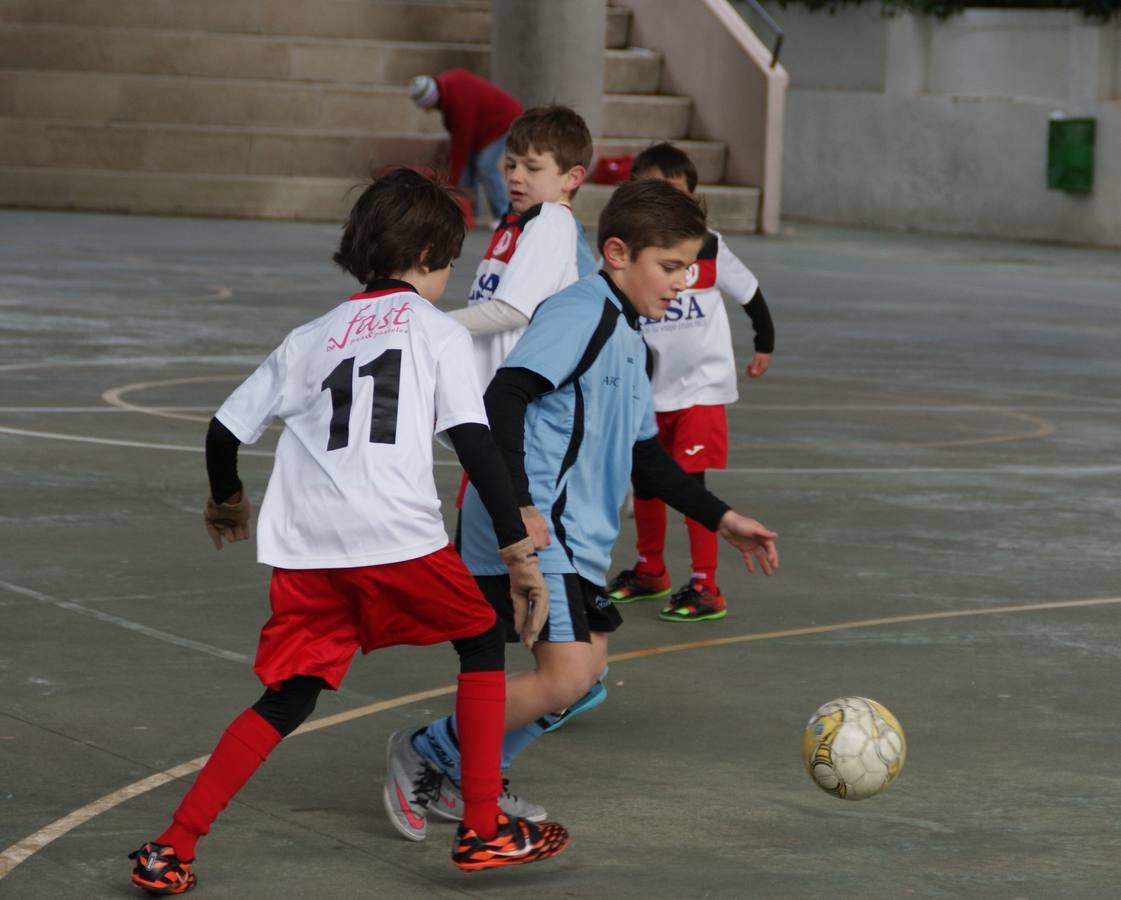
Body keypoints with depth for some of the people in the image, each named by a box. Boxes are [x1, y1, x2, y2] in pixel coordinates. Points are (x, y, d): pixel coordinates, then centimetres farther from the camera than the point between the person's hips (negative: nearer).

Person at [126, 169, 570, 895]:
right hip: (398, 535, -4)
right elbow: (475, 444, -1)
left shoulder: (312, 337, 23)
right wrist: (518, 550, -1)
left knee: (288, 699, 14)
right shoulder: (439, 332, 11)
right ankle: (485, 830, 14)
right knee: (483, 641, 18)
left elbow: (226, 429, 23)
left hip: (304, 548, 4)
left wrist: (227, 498, 43)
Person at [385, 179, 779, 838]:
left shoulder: (629, 339, 19)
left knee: (586, 664, 15)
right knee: (566, 676, -17)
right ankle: (430, 754, -1)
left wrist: (722, 519, 24)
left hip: (574, 536, 11)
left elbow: (644, 456, 26)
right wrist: (517, 505, -30)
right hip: (531, 531, -11)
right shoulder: (583, 312, -13)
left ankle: (471, 780, 24)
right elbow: (504, 396, -23)